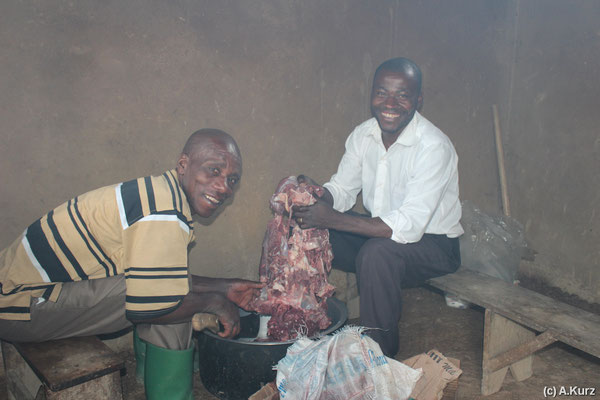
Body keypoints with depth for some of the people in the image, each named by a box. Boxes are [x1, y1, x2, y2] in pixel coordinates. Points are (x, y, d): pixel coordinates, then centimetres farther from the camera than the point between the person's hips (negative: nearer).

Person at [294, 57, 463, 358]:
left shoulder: (434, 147, -25)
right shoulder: (363, 134, -4)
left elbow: (409, 226, -33)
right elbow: (341, 191, 3)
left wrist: (332, 219, -38)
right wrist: (317, 194, -22)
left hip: (432, 242, -6)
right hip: (378, 233, 7)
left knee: (377, 253, -36)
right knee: (305, 229, -7)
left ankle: (382, 356, -14)